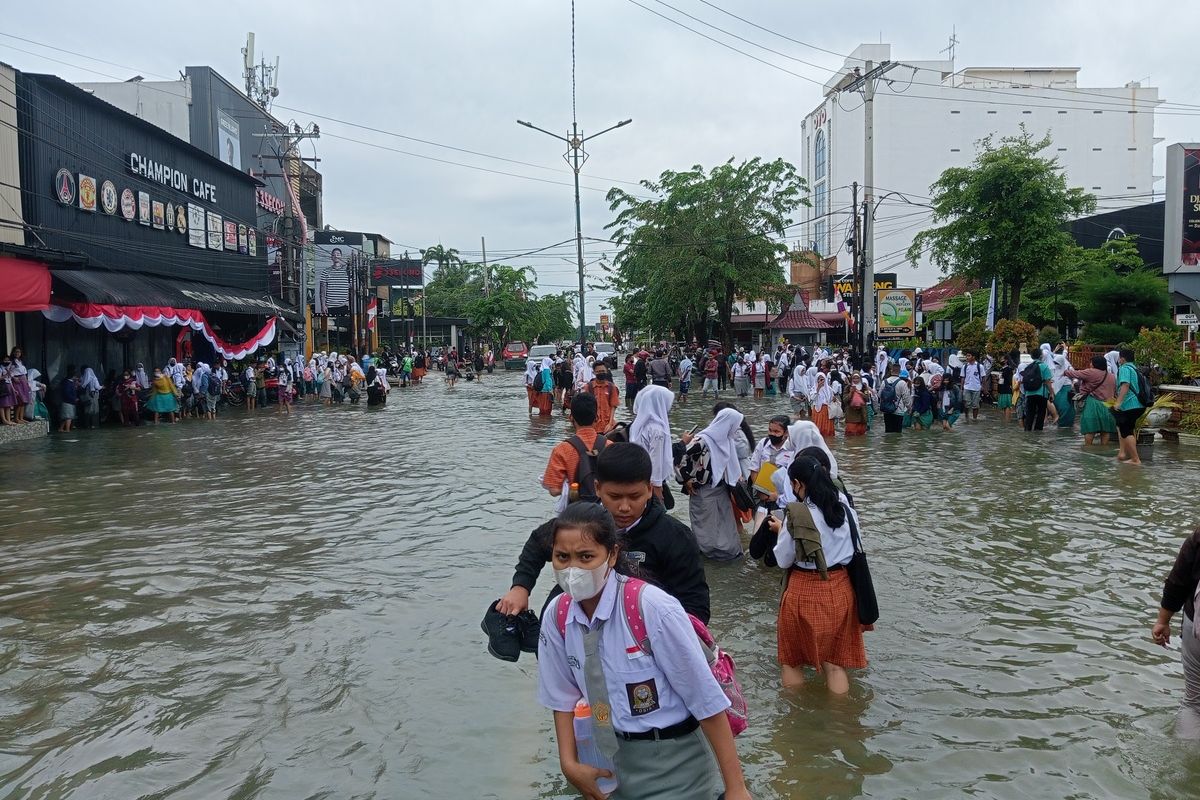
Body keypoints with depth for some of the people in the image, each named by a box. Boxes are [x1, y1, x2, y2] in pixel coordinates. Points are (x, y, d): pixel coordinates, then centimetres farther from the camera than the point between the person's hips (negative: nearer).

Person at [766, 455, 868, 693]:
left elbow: (784, 560, -8)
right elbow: (852, 547, 12)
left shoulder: (797, 515, -18)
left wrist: (780, 530, 8)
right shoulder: (845, 508, -2)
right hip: (840, 590, 5)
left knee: (791, 660, 15)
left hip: (805, 591, -5)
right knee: (834, 662, 15)